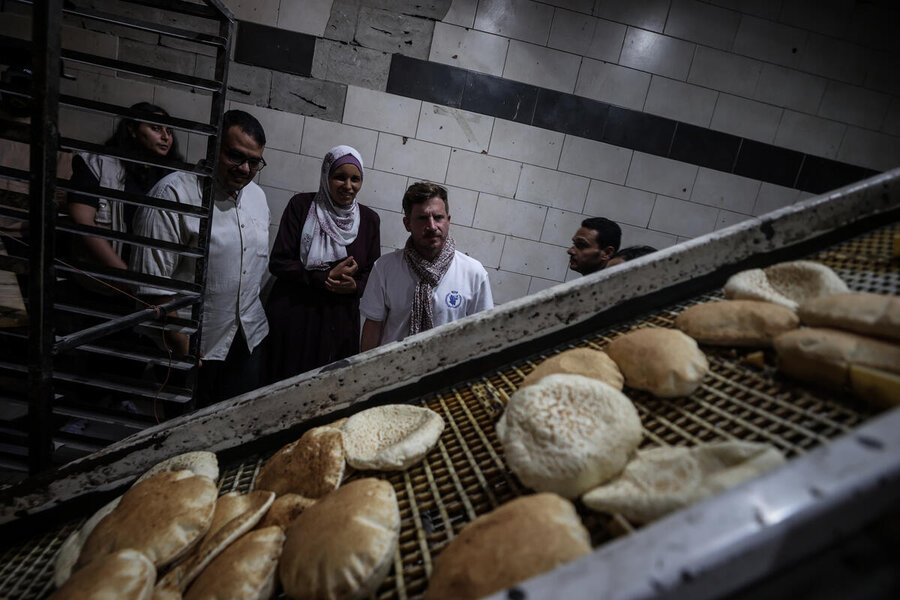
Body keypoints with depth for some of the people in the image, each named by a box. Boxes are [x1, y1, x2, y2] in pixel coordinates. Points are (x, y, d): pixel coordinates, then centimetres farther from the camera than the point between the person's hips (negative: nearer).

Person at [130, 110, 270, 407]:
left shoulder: (257, 196, 7)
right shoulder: (174, 193, -16)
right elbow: (153, 283, -18)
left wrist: (251, 318, 14)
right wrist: (180, 345, -16)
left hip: (250, 339, 6)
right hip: (195, 347, -6)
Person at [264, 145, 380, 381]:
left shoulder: (369, 219, 4)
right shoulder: (301, 206, -3)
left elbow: (373, 272, 9)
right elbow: (278, 263, -6)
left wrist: (355, 286, -12)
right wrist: (325, 278, -16)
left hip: (340, 321, 2)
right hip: (292, 317, -2)